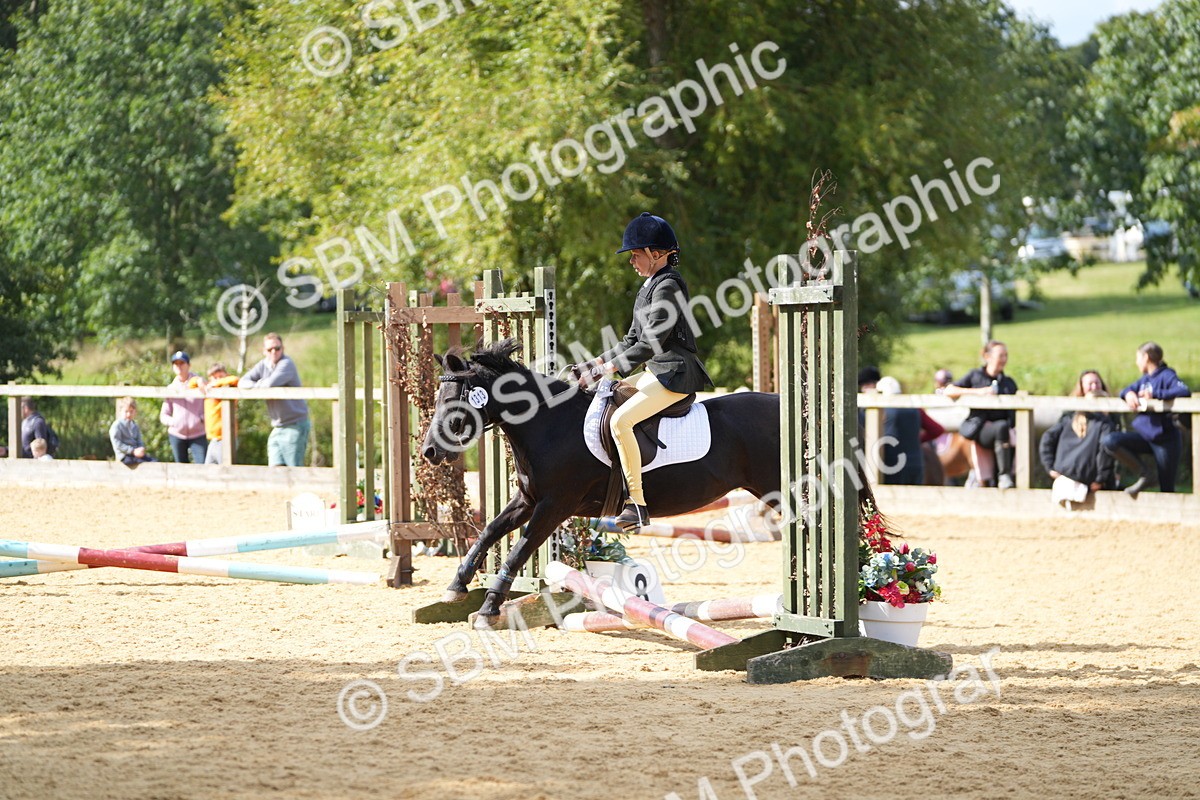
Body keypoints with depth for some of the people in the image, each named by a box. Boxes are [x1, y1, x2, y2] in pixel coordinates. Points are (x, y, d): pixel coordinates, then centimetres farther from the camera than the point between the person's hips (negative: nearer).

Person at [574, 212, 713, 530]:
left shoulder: (668, 287, -15)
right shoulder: (651, 286, 17)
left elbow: (650, 344, -21)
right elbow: (632, 340, 21)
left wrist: (607, 368, -23)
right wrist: (594, 365, 12)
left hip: (675, 373, -11)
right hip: (658, 371, 11)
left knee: (620, 420, -26)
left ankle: (637, 505, -27)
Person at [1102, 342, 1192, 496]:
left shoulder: (1166, 376, -11)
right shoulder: (1145, 379, 13)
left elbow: (1185, 391, -26)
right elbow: (1126, 390, 17)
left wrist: (1154, 394, -29)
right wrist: (1129, 393, -8)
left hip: (1165, 439, -7)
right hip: (1144, 436, 7)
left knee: (1166, 488, -3)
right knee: (1110, 441, -13)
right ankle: (1142, 474, -3)